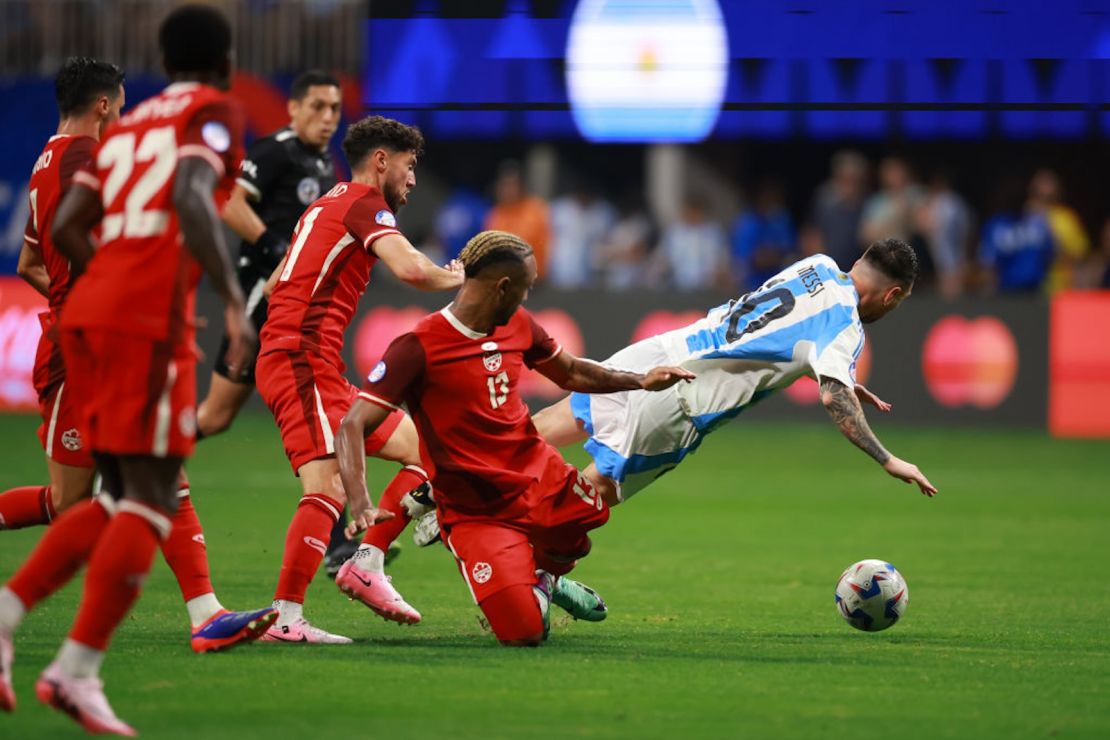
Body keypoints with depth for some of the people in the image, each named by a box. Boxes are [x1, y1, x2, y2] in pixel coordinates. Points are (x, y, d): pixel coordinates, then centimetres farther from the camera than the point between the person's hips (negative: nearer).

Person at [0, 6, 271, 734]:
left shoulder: (127, 124, 24)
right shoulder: (214, 113, 3)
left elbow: (66, 228, 19)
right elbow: (191, 198, -17)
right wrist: (234, 301, -20)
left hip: (88, 316, 7)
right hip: (147, 322, -7)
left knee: (121, 497, 14)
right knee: (151, 500, -5)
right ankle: (77, 668, -13)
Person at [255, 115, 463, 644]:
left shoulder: (326, 206, 25)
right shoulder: (365, 203, -4)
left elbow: (275, 283, 30)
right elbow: (410, 268, -20)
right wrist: (456, 277, -2)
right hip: (303, 364, -10)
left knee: (423, 449, 10)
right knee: (328, 490, -22)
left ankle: (366, 564, 4)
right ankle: (285, 619, -27)